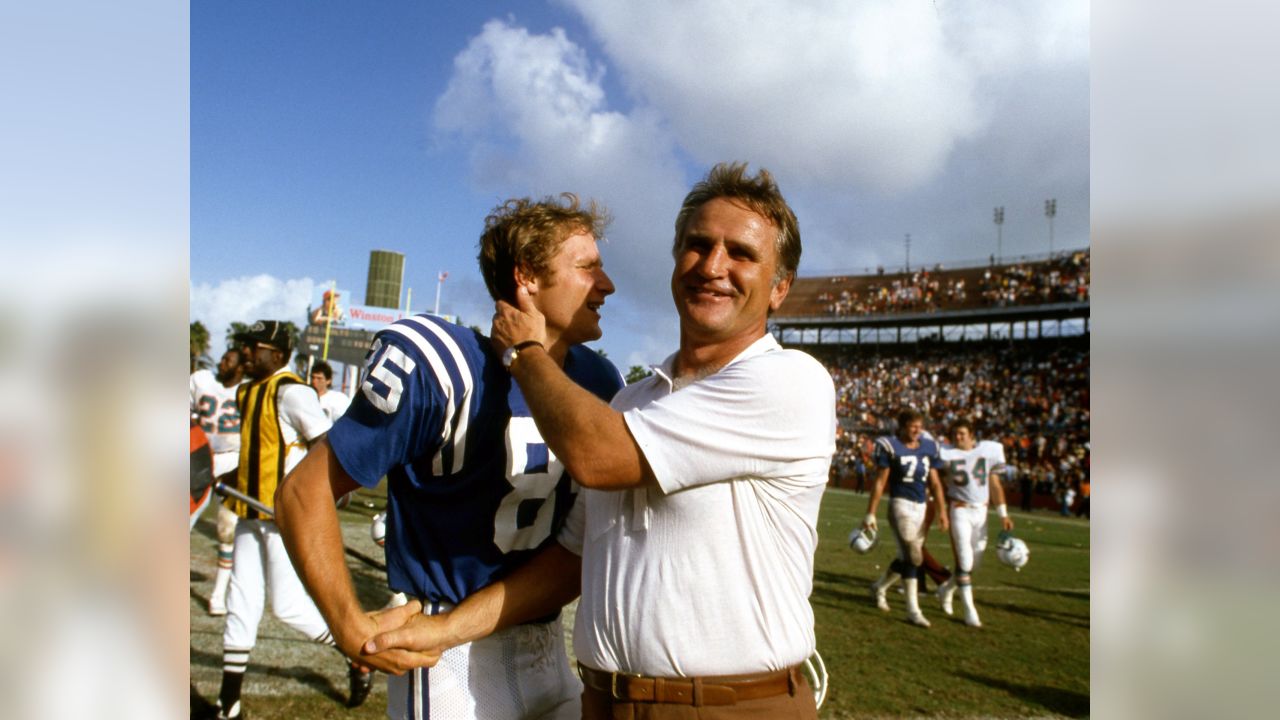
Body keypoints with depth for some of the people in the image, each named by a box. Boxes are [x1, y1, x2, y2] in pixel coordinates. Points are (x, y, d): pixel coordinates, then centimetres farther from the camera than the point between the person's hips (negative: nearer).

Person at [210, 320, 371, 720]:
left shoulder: (290, 391, -14)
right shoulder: (247, 392, 13)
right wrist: (233, 479, 14)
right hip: (251, 514, 9)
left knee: (289, 606, -4)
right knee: (240, 605, 10)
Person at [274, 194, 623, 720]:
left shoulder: (599, 381, 0)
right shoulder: (436, 366, -18)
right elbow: (304, 491, -13)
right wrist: (352, 629, -20)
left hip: (547, 649, 6)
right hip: (452, 658, -5)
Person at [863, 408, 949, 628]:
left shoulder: (928, 447, 9)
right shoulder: (890, 446, -7)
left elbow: (934, 483, 13)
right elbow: (880, 482, -6)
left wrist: (941, 511, 8)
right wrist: (870, 513, -7)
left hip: (921, 507, 6)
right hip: (901, 504, -6)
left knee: (907, 557, 11)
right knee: (913, 556, -9)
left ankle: (879, 587, 34)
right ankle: (913, 610, 2)